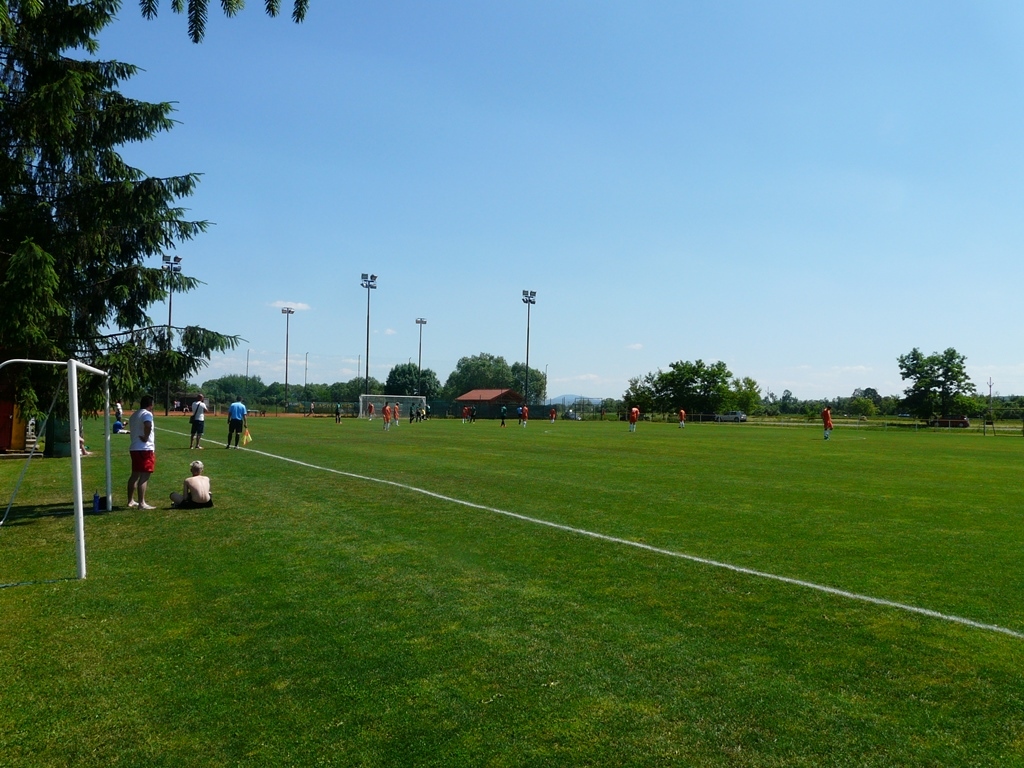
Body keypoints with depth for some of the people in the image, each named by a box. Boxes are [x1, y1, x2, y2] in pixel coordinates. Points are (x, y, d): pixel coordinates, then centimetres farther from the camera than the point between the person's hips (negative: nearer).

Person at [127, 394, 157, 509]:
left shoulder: (134, 415, 17)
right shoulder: (147, 414, -12)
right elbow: (148, 426, -32)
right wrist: (146, 437, -18)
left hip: (134, 448, 9)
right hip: (145, 449, -9)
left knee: (135, 475, 18)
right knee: (144, 476, -9)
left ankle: (130, 501, 25)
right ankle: (142, 503, -11)